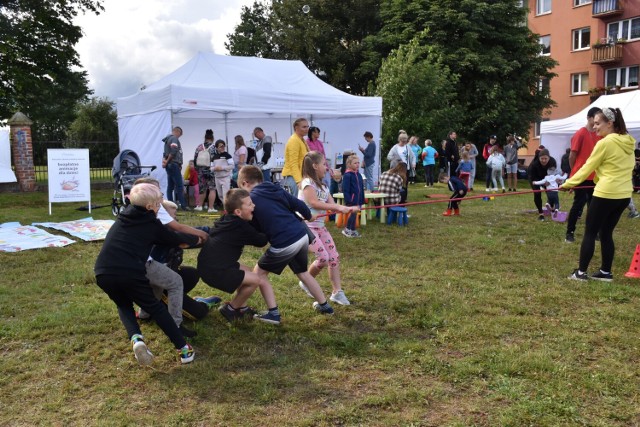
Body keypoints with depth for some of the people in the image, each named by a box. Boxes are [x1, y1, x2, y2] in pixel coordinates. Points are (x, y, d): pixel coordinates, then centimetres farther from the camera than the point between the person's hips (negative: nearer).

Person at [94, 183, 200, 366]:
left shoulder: (124, 215, 21)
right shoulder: (152, 224, 9)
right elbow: (175, 239, 22)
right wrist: (196, 239, 40)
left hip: (103, 273, 4)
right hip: (130, 273, -4)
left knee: (124, 305, 29)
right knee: (155, 307, 14)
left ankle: (136, 338, 0)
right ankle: (183, 348, 11)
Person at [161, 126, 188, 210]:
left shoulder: (168, 139, 22)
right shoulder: (174, 139, -9)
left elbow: (165, 153, 19)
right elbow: (173, 151, -22)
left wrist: (165, 161, 8)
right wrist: (168, 161, -11)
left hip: (169, 165, 10)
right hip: (174, 165, -10)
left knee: (170, 186, 9)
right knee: (179, 186, -10)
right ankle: (183, 205, -11)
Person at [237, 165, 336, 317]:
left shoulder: (250, 200, -2)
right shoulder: (276, 189, 13)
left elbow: (253, 229, 5)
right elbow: (298, 204, 12)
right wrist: (309, 216, 31)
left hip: (285, 244, -7)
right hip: (302, 236, 7)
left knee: (259, 272, 13)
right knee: (302, 272, 29)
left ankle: (273, 312, 11)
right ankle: (324, 305, 38)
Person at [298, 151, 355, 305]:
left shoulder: (323, 186, 14)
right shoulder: (307, 182, -11)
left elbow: (332, 204, 4)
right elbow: (313, 202, -22)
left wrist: (346, 208, -15)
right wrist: (338, 207, -22)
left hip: (319, 225, 8)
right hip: (306, 226, -8)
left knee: (334, 257, -1)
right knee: (323, 257, -15)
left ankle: (337, 292, 6)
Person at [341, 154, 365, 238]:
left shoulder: (358, 175, 9)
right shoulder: (347, 175, -14)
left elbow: (361, 188, 14)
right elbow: (345, 189, -16)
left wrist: (362, 199, 12)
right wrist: (348, 200, -20)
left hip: (358, 199, 7)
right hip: (351, 199, -7)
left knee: (355, 214, 13)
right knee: (353, 213, -3)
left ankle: (352, 231, 23)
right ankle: (347, 229, 12)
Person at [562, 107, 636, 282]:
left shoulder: (605, 143, -13)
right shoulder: (628, 142, 10)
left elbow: (587, 168, -7)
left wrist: (568, 183, 2)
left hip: (606, 194, -7)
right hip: (624, 195, 7)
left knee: (590, 233, 2)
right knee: (606, 233, 15)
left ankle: (581, 272, 6)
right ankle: (606, 272, 18)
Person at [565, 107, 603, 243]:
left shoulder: (600, 135, 7)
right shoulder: (580, 134, -10)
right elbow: (572, 156, -7)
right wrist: (576, 174, 2)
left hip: (594, 177, 6)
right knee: (578, 203, -3)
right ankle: (570, 232, 6)